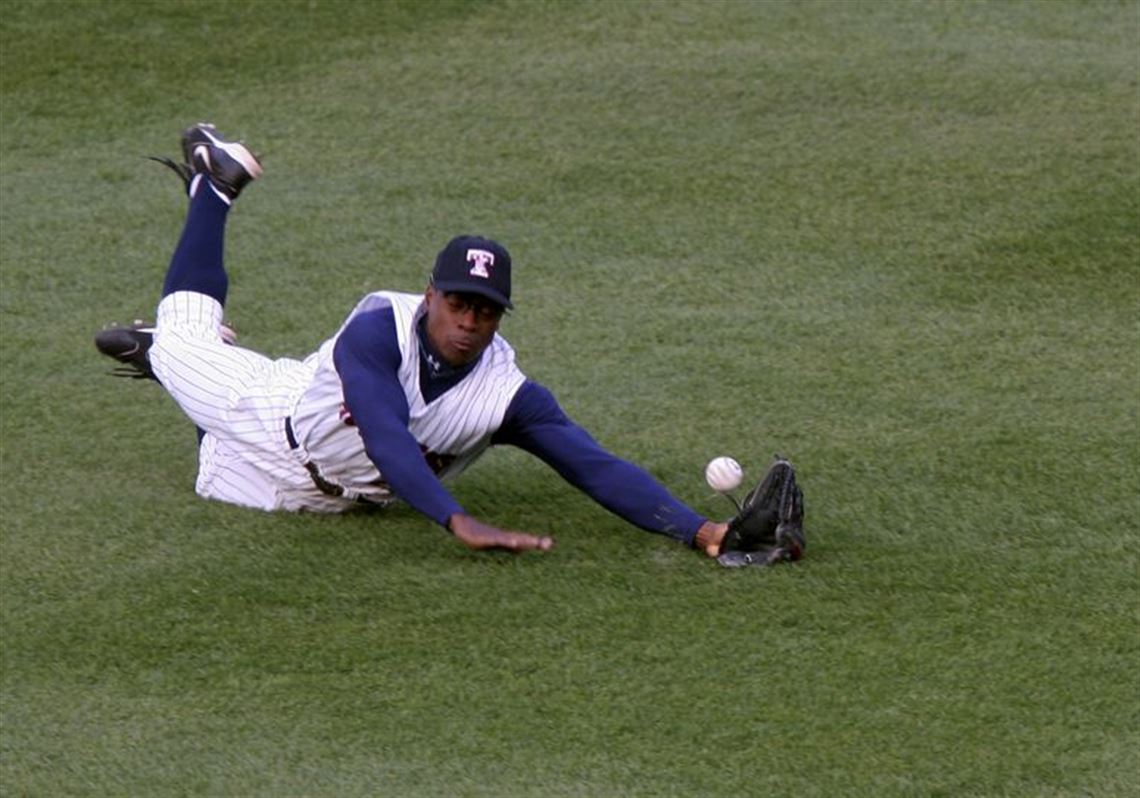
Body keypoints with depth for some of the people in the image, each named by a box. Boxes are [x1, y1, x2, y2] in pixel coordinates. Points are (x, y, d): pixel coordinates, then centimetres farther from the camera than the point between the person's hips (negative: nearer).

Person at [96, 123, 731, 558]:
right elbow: (387, 440, -54)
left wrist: (698, 529, -55)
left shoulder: (507, 394, -33)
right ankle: (213, 186, 48)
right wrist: (461, 523, -68)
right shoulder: (381, 329, -40)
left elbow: (598, 468, -40)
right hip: (273, 416, -2)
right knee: (181, 343, 27)